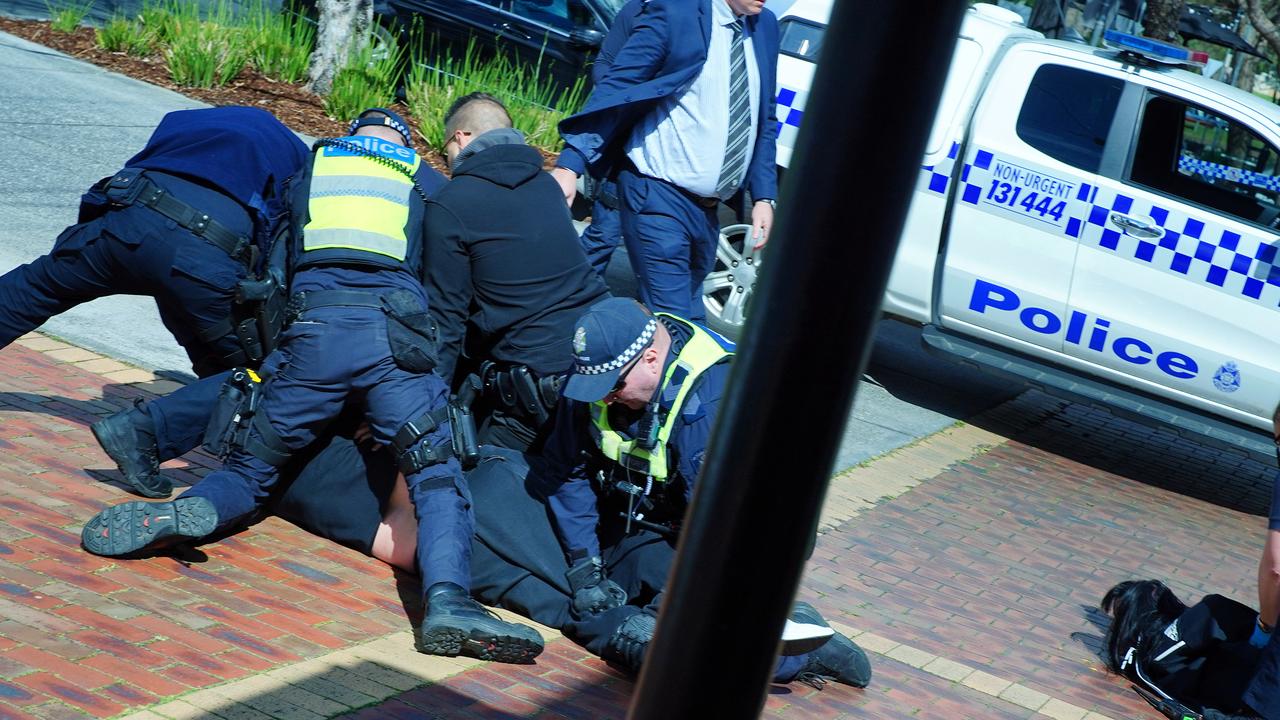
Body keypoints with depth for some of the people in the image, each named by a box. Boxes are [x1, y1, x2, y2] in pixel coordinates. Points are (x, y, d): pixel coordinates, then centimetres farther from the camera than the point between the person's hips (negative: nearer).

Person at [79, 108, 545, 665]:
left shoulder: (311, 167, 28)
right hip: (398, 336, -1)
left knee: (252, 465, 11)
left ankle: (193, 509, -22)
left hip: (315, 326, 1)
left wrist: (264, 358, 37)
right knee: (439, 477, -6)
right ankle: (448, 597, -32)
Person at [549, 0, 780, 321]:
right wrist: (570, 164, -21)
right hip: (660, 198, -7)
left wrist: (764, 196, 7)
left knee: (690, 316, 14)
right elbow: (615, 88, -13)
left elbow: (765, 121, 16)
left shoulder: (765, 26, 9)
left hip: (709, 208, 7)